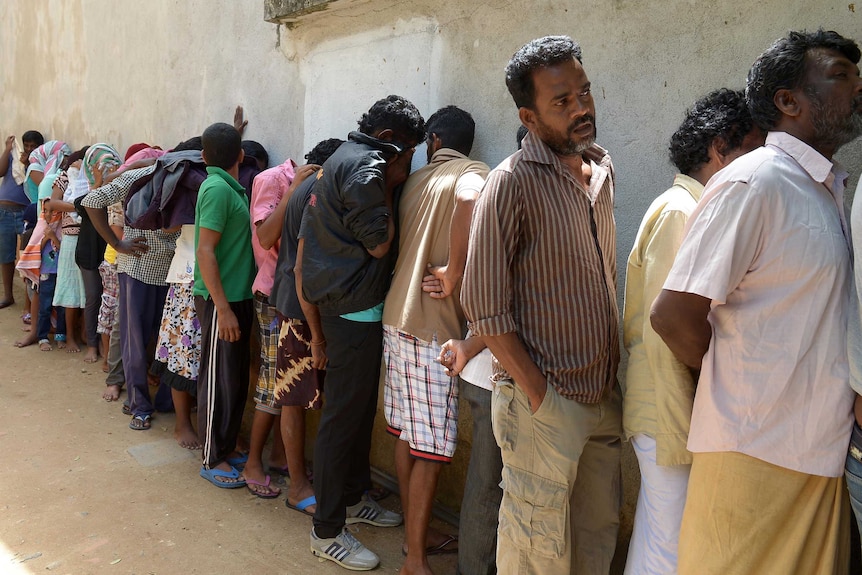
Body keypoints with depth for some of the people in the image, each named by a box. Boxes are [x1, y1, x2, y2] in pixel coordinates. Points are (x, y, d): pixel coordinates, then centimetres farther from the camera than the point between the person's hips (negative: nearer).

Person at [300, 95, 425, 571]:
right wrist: (392, 183, -7)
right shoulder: (366, 166, -15)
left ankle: (351, 499, 35)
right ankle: (327, 531, 11)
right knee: (343, 417, -2)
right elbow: (379, 243, -15)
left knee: (359, 408, 19)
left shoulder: (342, 159, 17)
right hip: (356, 312, -10)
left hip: (340, 307, 10)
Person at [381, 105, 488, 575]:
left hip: (396, 314, 7)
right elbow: (469, 201, -30)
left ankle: (417, 534, 29)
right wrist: (454, 274, -21)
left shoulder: (415, 180, 15)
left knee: (407, 433, 14)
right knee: (432, 446, 0)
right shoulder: (472, 173, -5)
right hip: (433, 325, -7)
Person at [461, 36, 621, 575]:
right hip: (544, 402, -6)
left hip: (604, 398, 7)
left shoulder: (601, 168, 8)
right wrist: (538, 394, -15)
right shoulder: (513, 182, -14)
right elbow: (484, 305, -16)